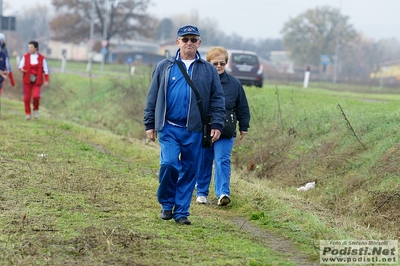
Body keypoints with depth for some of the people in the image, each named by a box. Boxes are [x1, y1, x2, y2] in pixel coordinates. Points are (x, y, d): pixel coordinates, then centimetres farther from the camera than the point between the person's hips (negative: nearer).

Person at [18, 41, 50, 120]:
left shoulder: (41, 58, -1)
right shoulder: (25, 57, 1)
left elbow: (45, 70, 3)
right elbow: (20, 66, 3)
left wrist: (46, 81, -2)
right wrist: (22, 69, -21)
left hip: (37, 81, -2)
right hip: (27, 80, 2)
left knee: (36, 96, -19)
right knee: (27, 97, 0)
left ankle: (36, 110, 8)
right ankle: (28, 113, 15)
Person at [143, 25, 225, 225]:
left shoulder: (208, 70, 9)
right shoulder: (164, 67, 7)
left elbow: (217, 99, 10)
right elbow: (152, 98, 9)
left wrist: (217, 124, -1)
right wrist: (149, 124, 5)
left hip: (194, 130, 1)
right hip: (169, 128, -1)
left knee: (189, 171, 2)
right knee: (169, 163, -16)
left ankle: (181, 212, 13)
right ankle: (166, 204, 7)